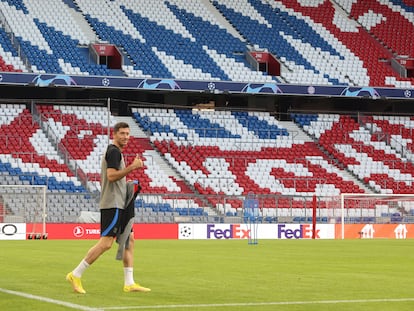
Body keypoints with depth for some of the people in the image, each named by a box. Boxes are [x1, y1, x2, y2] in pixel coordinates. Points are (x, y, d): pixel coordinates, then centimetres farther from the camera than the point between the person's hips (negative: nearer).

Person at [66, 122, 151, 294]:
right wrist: (132, 167, -22)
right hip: (113, 204, -11)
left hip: (118, 204, 11)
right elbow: (111, 176, -22)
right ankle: (76, 275, -8)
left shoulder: (114, 152, 21)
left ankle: (129, 283, 7)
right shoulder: (114, 151, -11)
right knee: (106, 242, -12)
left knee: (129, 239, 8)